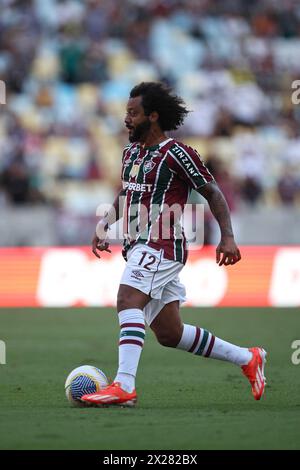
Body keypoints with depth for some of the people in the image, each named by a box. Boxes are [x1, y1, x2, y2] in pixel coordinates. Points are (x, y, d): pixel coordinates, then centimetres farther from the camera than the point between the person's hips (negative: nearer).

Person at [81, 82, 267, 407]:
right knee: (169, 333, 9)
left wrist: (227, 237, -13)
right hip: (139, 246, 9)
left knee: (128, 301, -29)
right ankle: (248, 359, 23)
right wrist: (103, 224, 15)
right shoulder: (131, 152, 17)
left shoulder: (175, 153, -8)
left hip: (160, 244, -9)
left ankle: (124, 386, -39)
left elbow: (212, 193, -5)